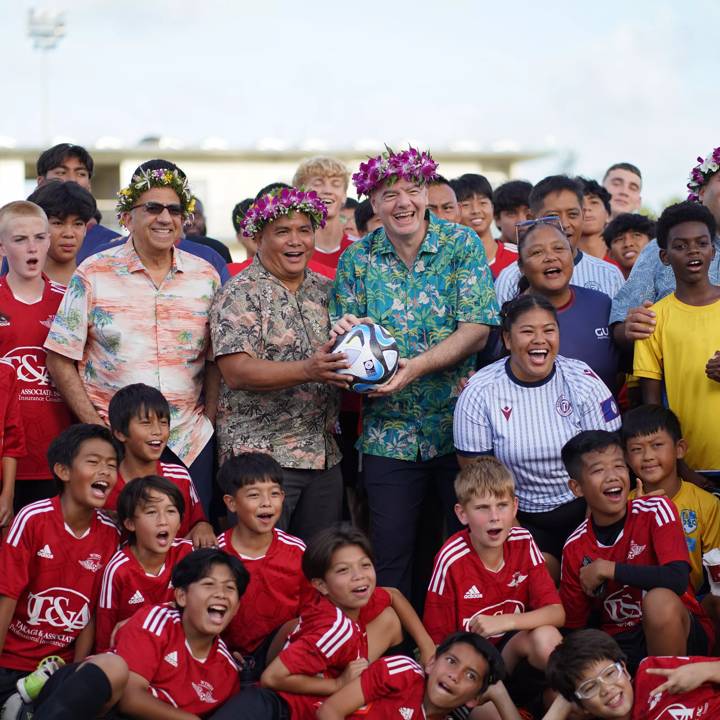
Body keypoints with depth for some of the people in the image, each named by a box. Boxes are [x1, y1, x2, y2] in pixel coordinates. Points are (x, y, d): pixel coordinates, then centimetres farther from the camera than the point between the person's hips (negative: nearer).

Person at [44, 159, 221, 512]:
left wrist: (209, 419, 0)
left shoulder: (206, 276, 7)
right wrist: (96, 426, -7)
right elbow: (60, 359, -1)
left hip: (190, 444, 2)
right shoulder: (93, 274, -1)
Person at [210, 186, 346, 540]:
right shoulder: (240, 295, -6)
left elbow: (344, 356, 21)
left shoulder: (326, 291, 13)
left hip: (324, 455, 6)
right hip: (261, 456, -6)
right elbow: (237, 372, -17)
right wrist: (308, 370, -29)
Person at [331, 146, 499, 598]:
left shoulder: (462, 245, -3)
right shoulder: (357, 260, 3)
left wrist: (417, 366, -24)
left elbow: (476, 331, -11)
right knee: (390, 558, 4)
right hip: (389, 434, 2)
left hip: (460, 427, -1)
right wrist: (347, 336, -21)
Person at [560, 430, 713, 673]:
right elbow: (574, 625, 8)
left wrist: (607, 569, -21)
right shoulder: (574, 548, 0)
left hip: (679, 633, -2)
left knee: (659, 600, -35)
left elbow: (677, 579, -25)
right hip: (618, 645, 2)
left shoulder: (655, 510, -10)